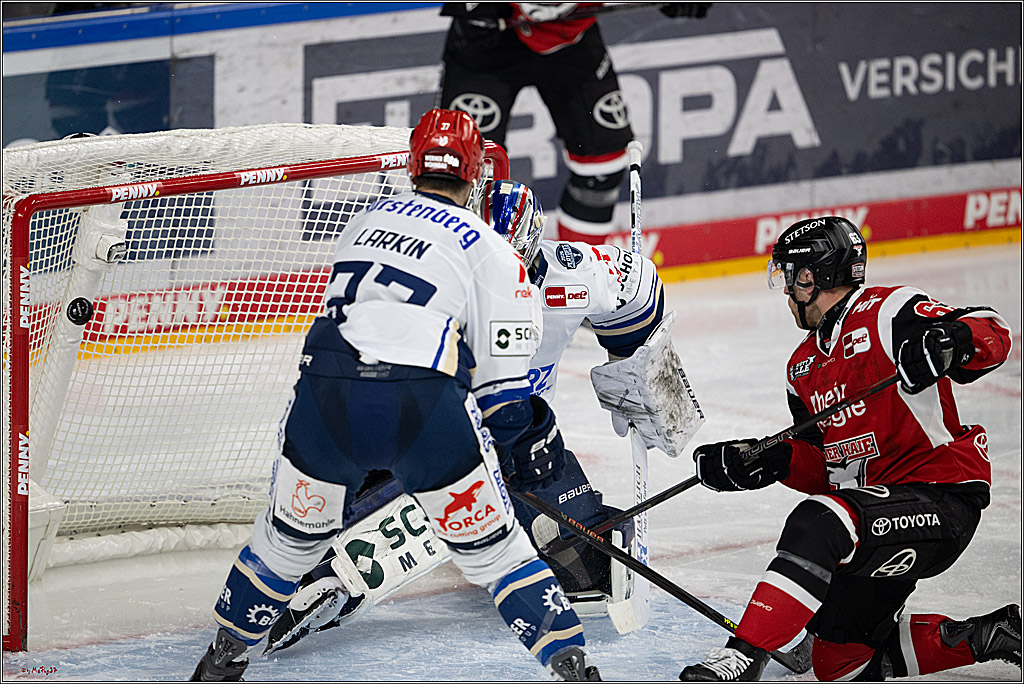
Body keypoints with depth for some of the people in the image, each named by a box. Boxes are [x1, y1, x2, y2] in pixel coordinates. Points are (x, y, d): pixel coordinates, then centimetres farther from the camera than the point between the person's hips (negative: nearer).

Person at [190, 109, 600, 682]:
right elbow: (501, 374, 6)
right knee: (490, 544, 10)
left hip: (326, 397, 3)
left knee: (291, 534, 25)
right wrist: (529, 430, 23)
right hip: (426, 408, -3)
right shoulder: (489, 248, 10)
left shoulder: (363, 224, 25)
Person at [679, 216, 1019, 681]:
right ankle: (992, 636, 17)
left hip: (941, 500, -10)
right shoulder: (803, 367, 16)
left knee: (819, 524, -34)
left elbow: (992, 334, -20)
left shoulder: (888, 313, -10)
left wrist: (951, 343, -42)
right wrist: (768, 460, -4)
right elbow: (821, 466, 15)